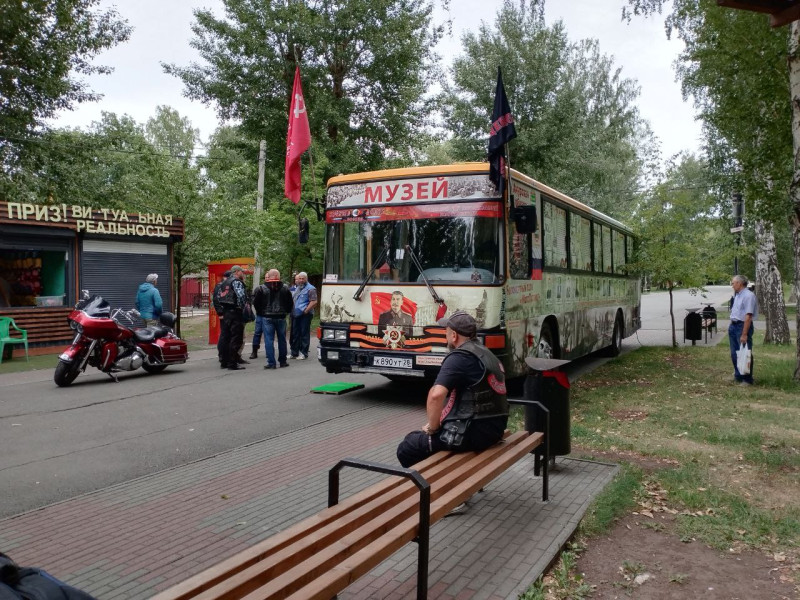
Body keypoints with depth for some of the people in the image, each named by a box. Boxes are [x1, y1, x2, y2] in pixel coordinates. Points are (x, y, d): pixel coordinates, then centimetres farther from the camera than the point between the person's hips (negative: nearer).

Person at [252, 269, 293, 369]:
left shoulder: (261, 288, -6)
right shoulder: (285, 288, 0)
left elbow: (256, 303, -2)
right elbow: (290, 303, 5)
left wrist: (260, 313, 12)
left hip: (267, 317, -2)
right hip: (281, 317, 2)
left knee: (269, 340, 0)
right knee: (282, 339, 12)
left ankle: (271, 362, -3)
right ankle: (282, 361, 20)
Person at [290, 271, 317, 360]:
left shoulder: (310, 289, -7)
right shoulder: (296, 288, 19)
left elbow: (314, 302, -15)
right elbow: (291, 299, 27)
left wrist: (306, 310, -18)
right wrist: (290, 309, 12)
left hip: (305, 315, -8)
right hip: (295, 315, 8)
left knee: (304, 334, -4)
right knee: (295, 334, 12)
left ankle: (304, 353, 1)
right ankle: (294, 352, 21)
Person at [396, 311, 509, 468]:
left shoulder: (460, 357, -15)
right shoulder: (485, 353, 15)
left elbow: (436, 395, -30)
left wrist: (433, 427, -12)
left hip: (472, 433, -10)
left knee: (406, 449, 2)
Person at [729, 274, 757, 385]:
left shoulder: (748, 296, -17)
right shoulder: (736, 295, 13)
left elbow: (748, 316, -22)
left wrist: (744, 334, -25)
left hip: (743, 326, -9)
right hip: (733, 326, 9)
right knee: (734, 354, 15)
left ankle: (747, 380, 8)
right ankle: (738, 376, 27)